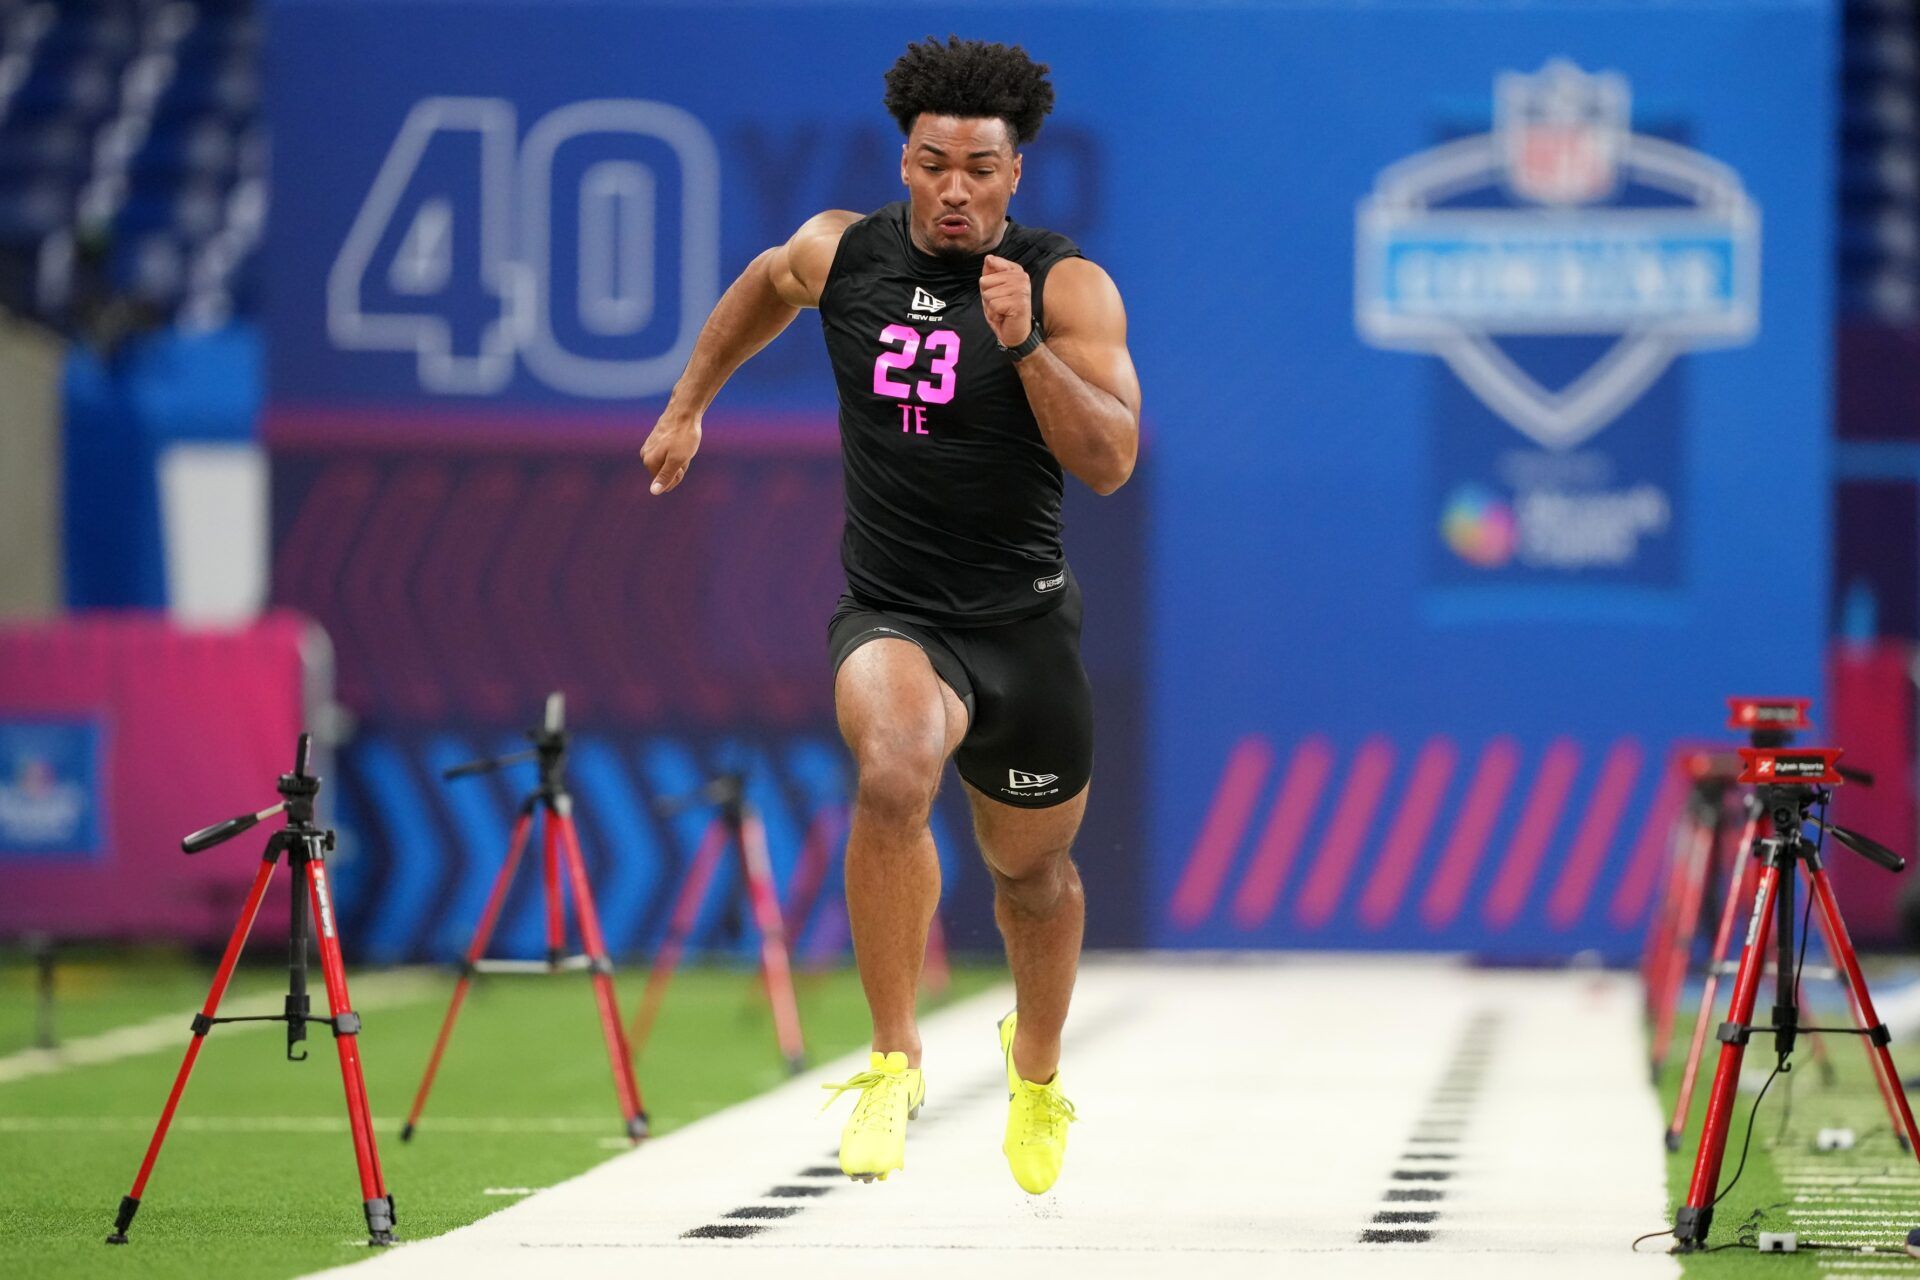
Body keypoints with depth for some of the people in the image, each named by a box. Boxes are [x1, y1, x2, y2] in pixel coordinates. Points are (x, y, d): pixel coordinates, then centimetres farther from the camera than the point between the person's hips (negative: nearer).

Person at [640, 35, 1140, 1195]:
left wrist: (1025, 345, -30)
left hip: (1026, 625, 0)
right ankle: (895, 1061, -22)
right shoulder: (841, 254, -2)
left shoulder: (1069, 288, -10)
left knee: (1035, 871, 18)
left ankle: (1036, 1071, 50)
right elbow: (767, 286, 23)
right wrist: (689, 404, 27)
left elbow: (1110, 462, -19)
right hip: (892, 618, 0)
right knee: (894, 775, -33)